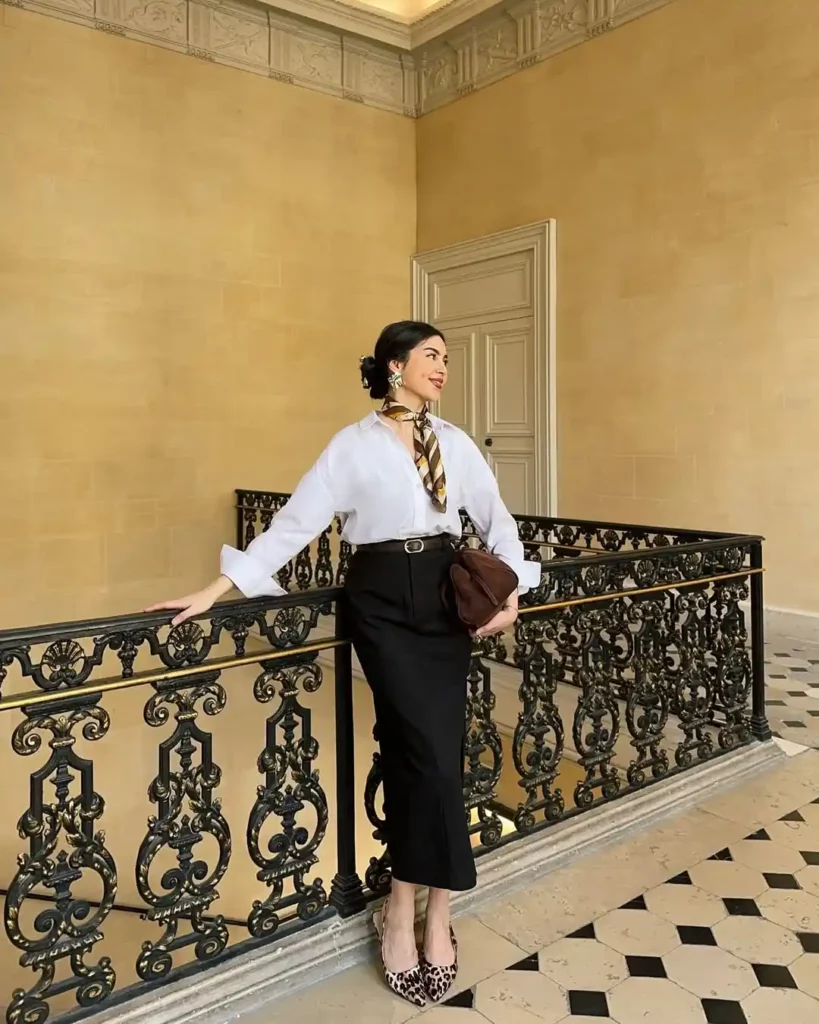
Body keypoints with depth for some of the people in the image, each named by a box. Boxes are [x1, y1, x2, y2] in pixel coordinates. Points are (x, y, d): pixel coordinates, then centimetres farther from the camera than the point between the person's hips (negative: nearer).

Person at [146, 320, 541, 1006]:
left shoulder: (456, 443, 9)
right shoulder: (355, 445, -3)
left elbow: (495, 518, 15)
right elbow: (296, 522, -7)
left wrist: (512, 590, 2)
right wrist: (215, 590, -12)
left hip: (447, 599, 4)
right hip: (383, 602, -4)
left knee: (430, 752, 3)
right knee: (429, 754, -10)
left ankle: (405, 909, 18)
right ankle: (432, 914, 9)